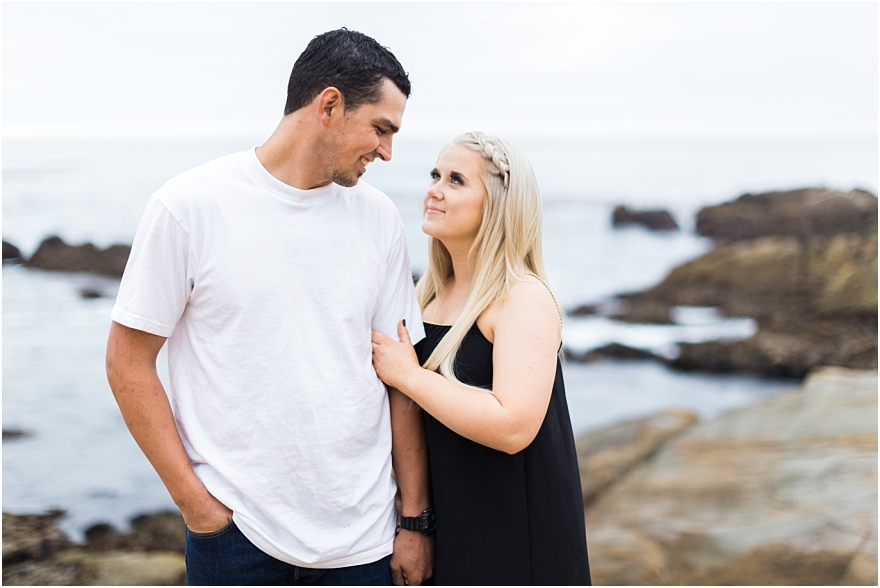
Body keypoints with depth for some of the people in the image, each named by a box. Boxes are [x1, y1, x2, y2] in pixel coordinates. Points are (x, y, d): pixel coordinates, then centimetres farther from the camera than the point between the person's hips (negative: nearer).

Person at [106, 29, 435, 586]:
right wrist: (193, 498, -8)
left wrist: (416, 518, 3)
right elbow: (129, 363, -4)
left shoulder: (378, 217, 3)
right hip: (234, 528, -3)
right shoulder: (189, 206, -8)